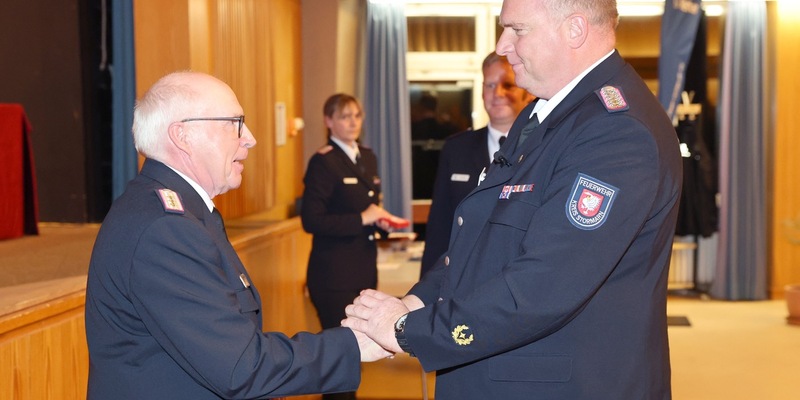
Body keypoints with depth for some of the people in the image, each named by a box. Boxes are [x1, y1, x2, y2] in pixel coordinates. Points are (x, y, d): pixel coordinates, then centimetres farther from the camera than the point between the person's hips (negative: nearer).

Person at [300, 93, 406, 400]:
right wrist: (362, 219, -19)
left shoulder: (368, 158, 12)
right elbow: (311, 221, -18)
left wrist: (380, 219, 1)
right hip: (335, 271, -7)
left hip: (364, 268, 8)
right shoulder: (323, 162, -12)